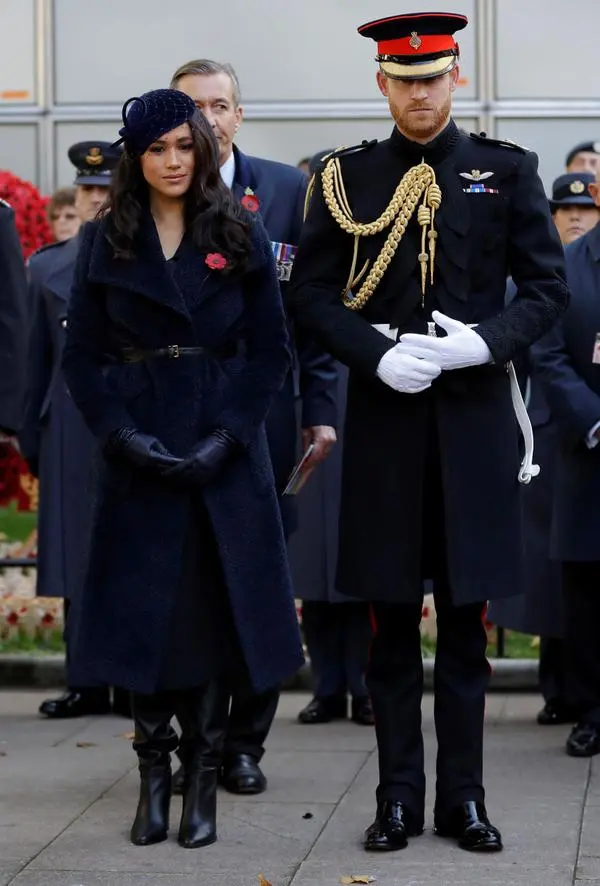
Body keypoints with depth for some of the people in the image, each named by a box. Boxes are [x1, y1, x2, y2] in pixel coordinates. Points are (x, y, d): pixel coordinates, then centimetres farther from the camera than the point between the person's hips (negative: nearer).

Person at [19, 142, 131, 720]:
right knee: (77, 560, 6)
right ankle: (88, 686, 14)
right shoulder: (47, 267, 12)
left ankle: (135, 686, 8)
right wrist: (31, 436, 10)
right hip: (71, 430, 3)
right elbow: (36, 358, 12)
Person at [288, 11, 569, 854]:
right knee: (391, 619, 5)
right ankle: (399, 795, 15)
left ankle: (463, 796, 15)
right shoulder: (348, 177, 5)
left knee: (466, 618, 6)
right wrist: (378, 354, -12)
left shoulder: (507, 171, 4)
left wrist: (485, 341, -14)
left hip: (474, 415, 0)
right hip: (384, 416, 0)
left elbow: (549, 286, 3)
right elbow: (311, 292, 3)